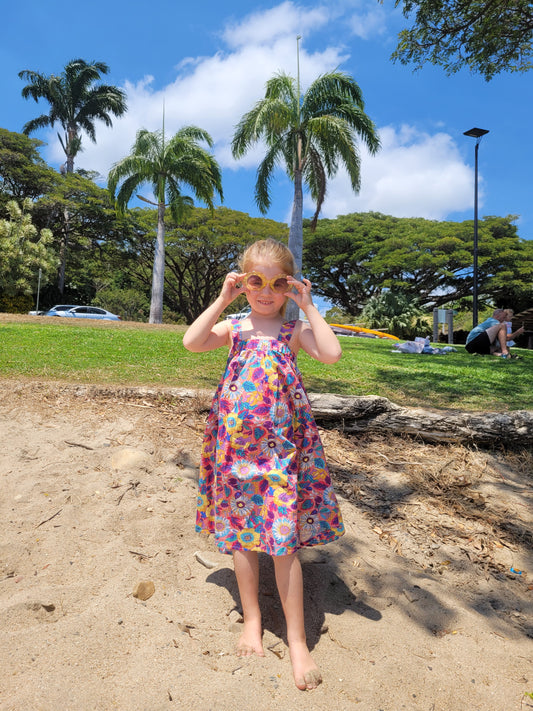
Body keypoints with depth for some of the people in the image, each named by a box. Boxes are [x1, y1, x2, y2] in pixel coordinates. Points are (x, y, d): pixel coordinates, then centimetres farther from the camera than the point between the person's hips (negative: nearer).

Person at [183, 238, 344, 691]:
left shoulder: (295, 330, 2)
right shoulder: (233, 327, 6)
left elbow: (332, 354, -14)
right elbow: (192, 343, -11)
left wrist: (309, 307, -10)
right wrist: (222, 300, -8)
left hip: (281, 445, -2)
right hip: (236, 443, 2)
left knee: (284, 539, 3)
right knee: (242, 534, 13)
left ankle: (297, 641, 21)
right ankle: (252, 620, 35)